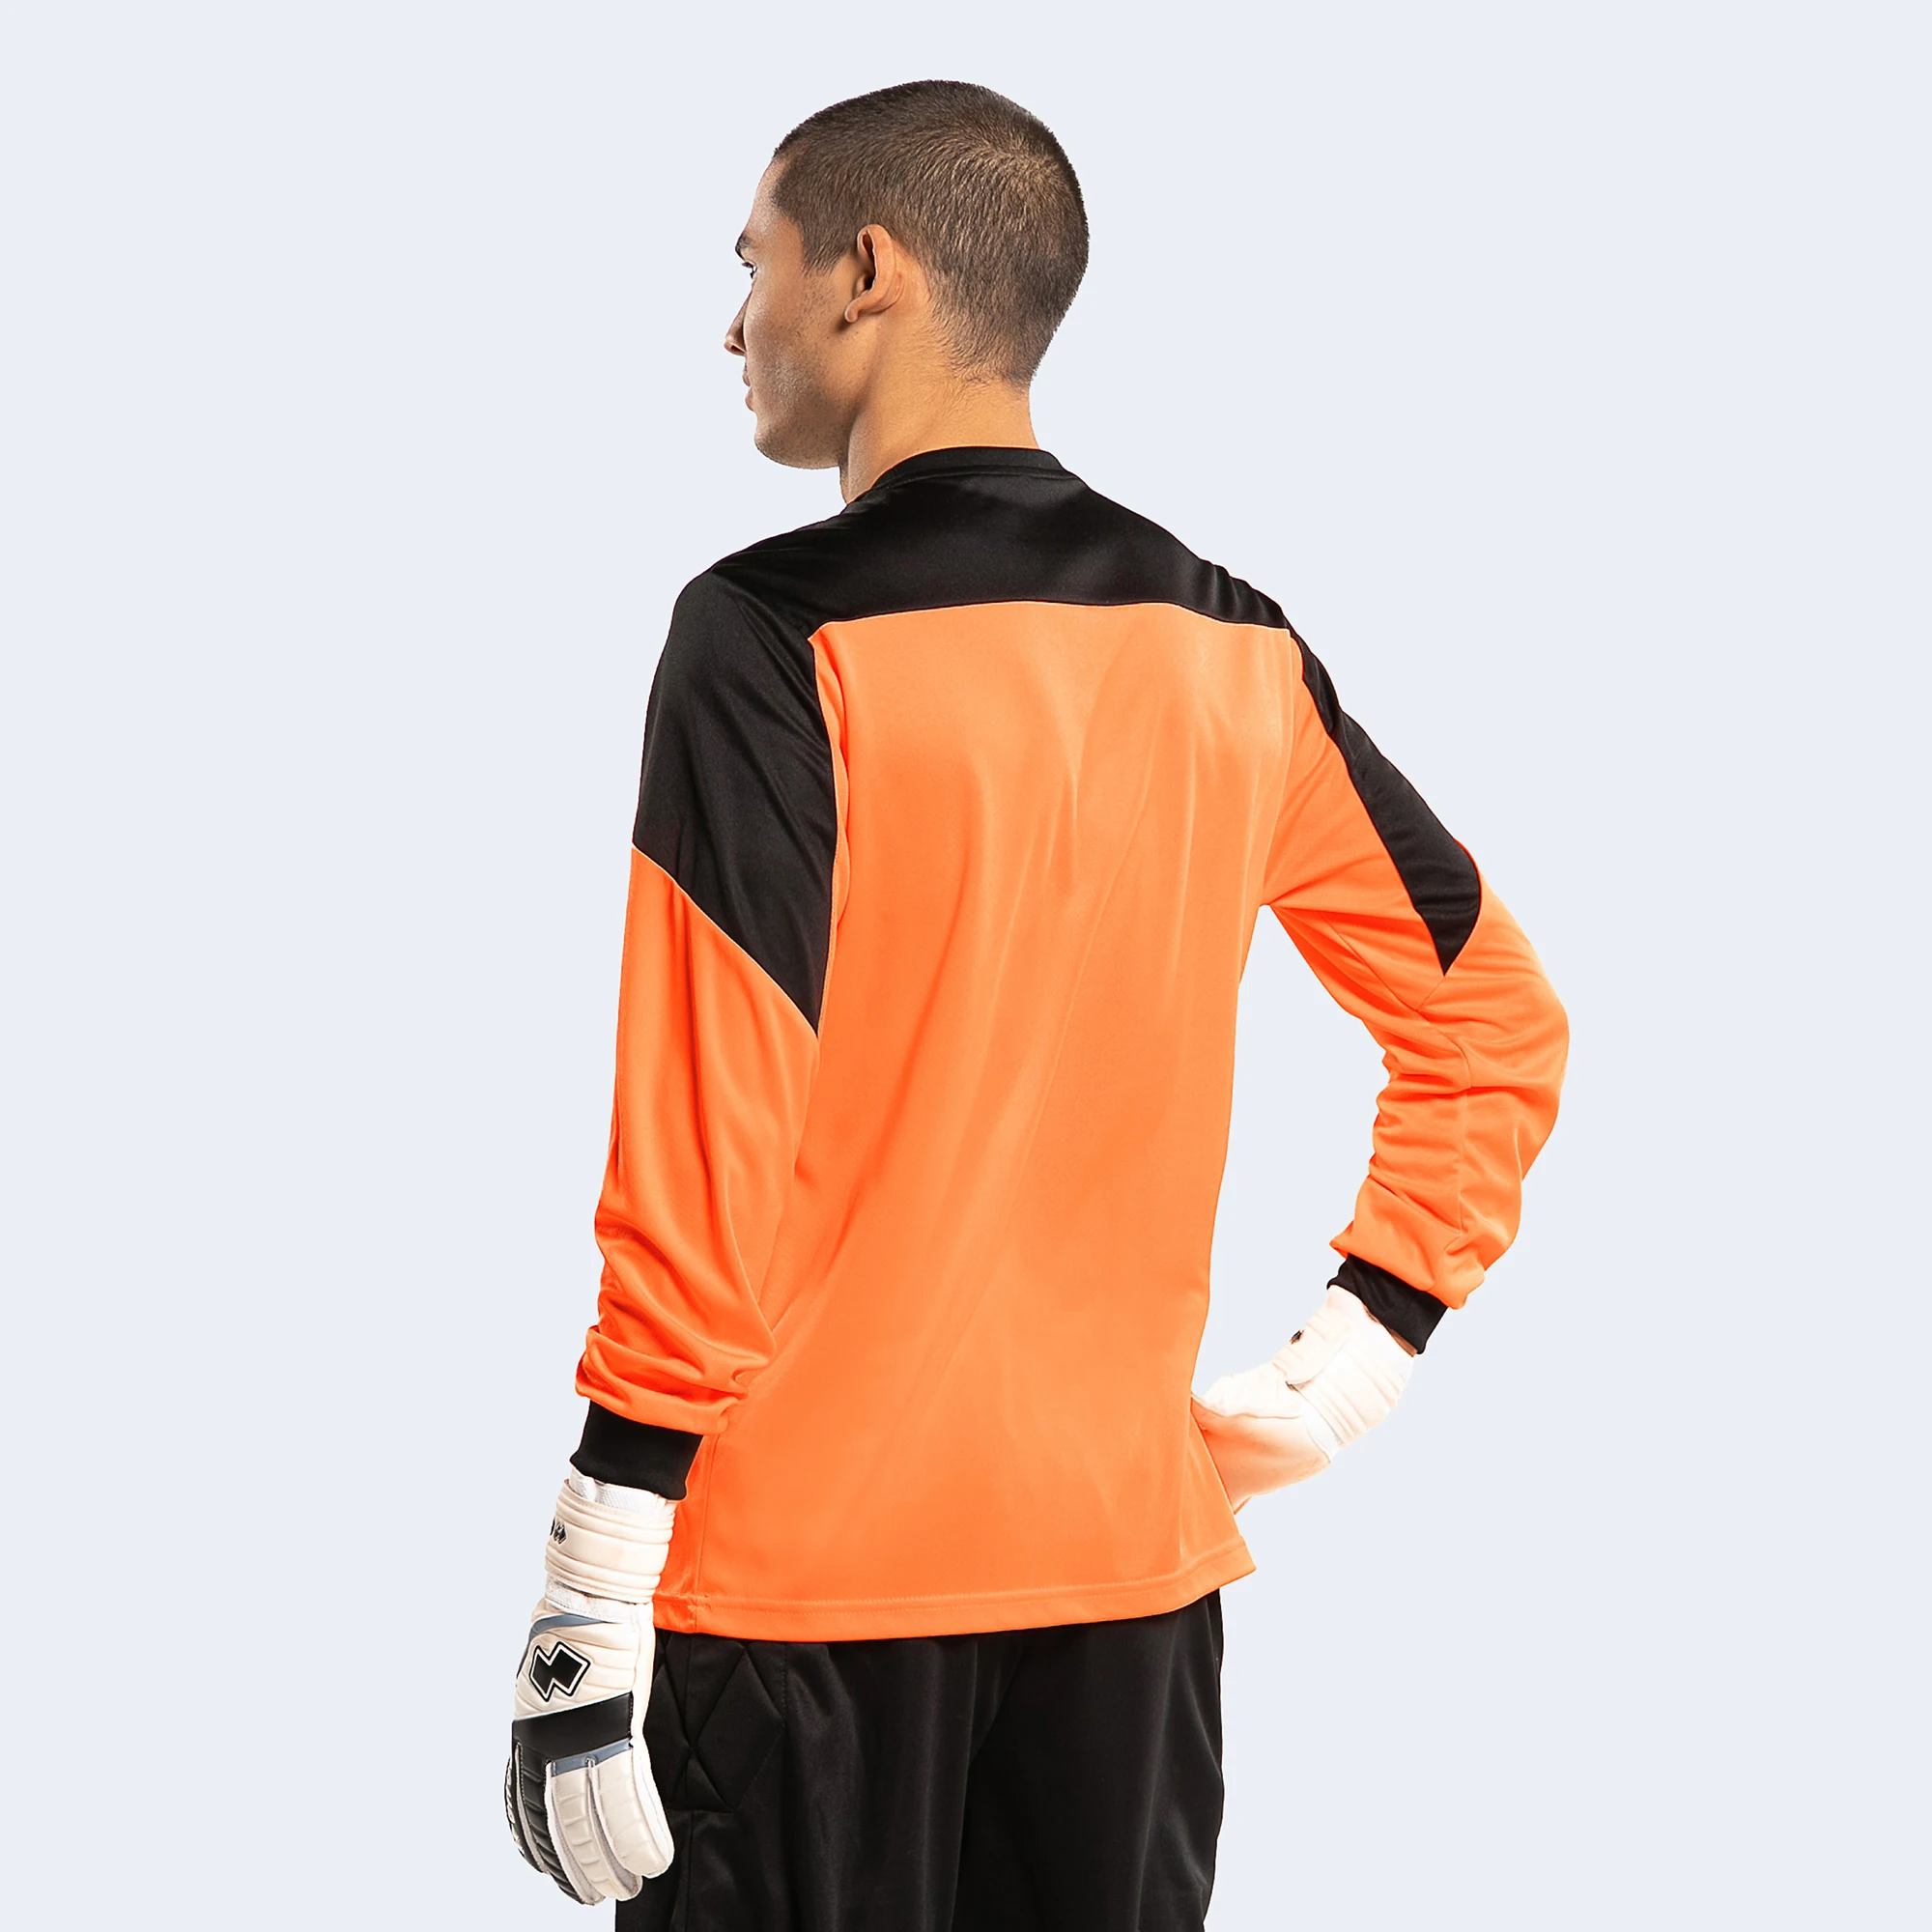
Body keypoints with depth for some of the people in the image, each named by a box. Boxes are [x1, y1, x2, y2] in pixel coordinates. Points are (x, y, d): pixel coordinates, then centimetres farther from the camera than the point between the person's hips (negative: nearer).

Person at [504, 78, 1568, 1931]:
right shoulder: (1231, 647, 5)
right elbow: (1498, 1021, 10)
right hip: (1133, 1562, 5)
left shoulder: (774, 637, -13)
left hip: (807, 1572, -5)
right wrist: (1342, 1375, 8)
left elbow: (710, 1157, -16)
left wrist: (587, 1608, -11)